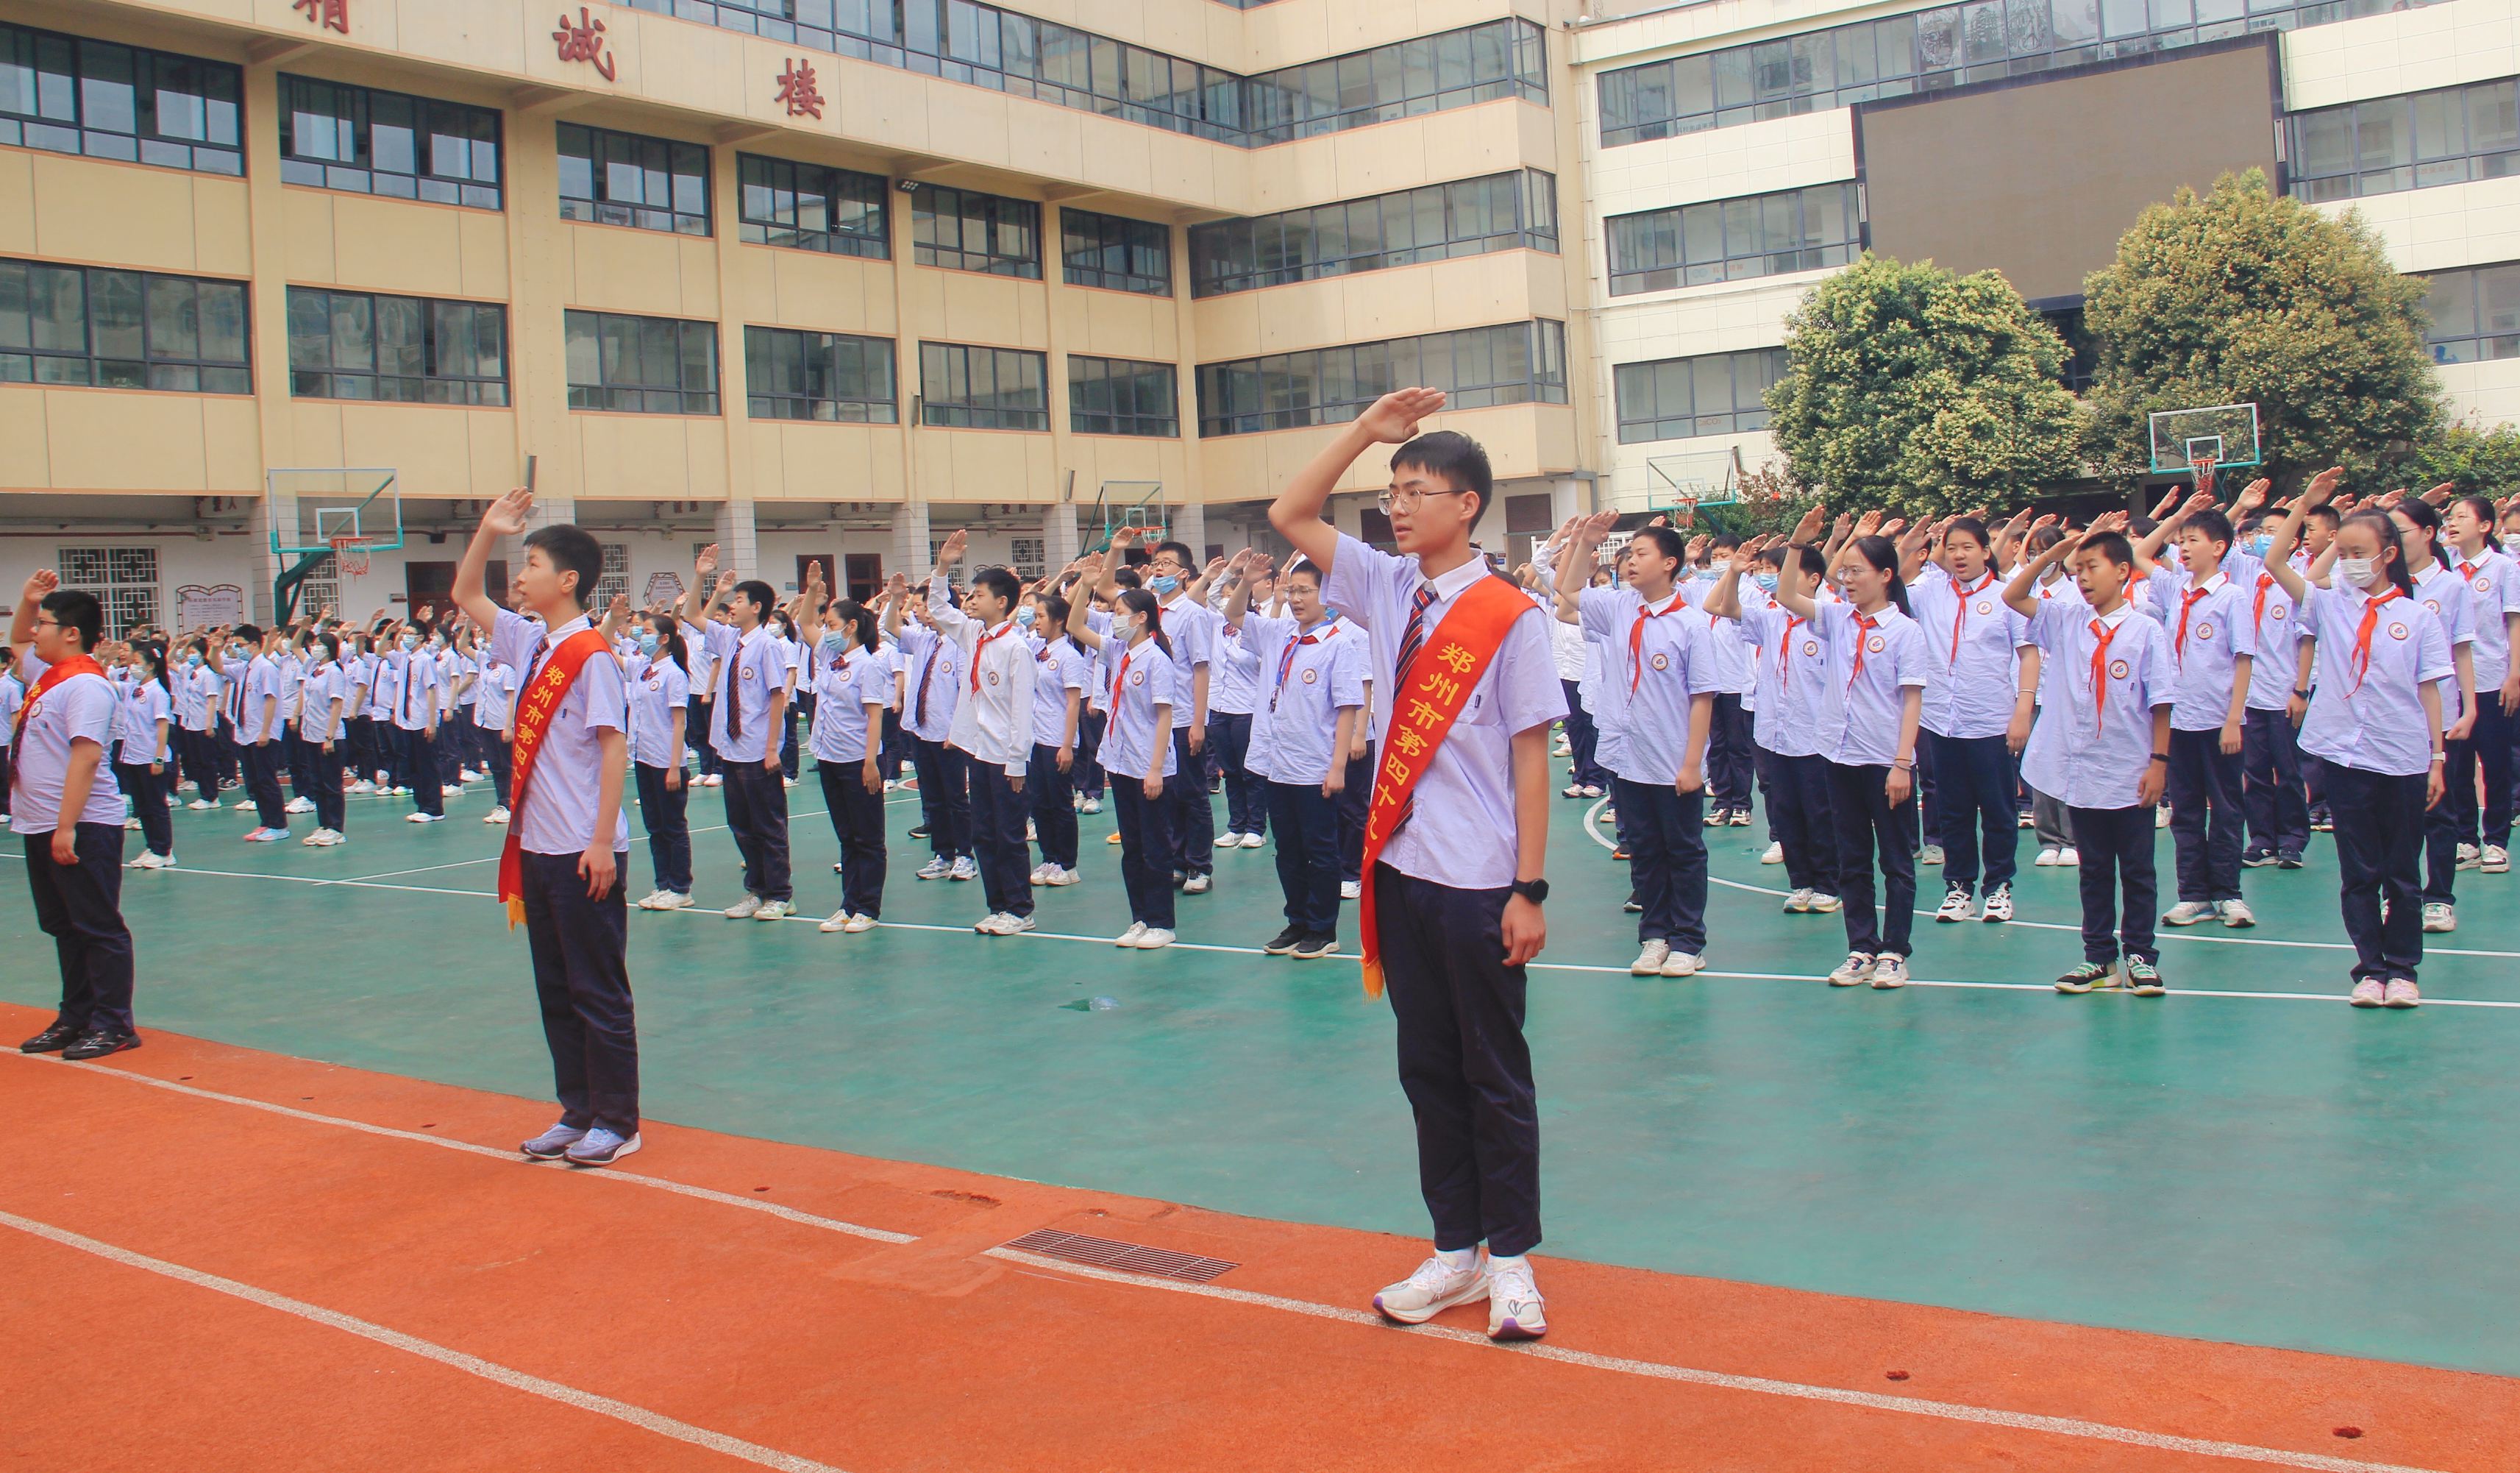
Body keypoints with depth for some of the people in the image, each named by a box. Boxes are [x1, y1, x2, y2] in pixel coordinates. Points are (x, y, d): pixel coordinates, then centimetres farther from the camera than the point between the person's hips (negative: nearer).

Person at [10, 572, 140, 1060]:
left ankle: (113, 1025, 2)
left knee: (98, 928, -3)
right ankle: (75, 1018, 23)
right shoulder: (45, 673, 13)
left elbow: (85, 756, -24)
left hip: (83, 828, -10)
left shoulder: (86, 685, -17)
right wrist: (27, 601, 18)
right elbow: (17, 643, 37)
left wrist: (67, 827, -27)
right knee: (63, 927, 15)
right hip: (39, 826, 10)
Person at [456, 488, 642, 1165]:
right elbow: (466, 596, 23)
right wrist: (489, 529, 9)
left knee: (598, 992, 0)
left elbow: (615, 746, -17)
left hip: (583, 854, -8)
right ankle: (577, 1113, 23)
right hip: (537, 848, 8)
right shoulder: (530, 643, 10)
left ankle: (617, 1122, 9)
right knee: (555, 990, 13)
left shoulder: (593, 655, -13)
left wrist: (602, 842, -21)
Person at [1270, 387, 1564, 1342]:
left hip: (1479, 887, -6)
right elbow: (1289, 516, 11)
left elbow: (1530, 757, -11)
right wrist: (1364, 433, 2)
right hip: (1401, 871, 6)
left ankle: (1509, 1260, 20)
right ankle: (1455, 1251, 26)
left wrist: (1529, 889, -13)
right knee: (1426, 1066, 13)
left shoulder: (1509, 617, -10)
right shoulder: (1387, 590, 6)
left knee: (1494, 1073, 7)